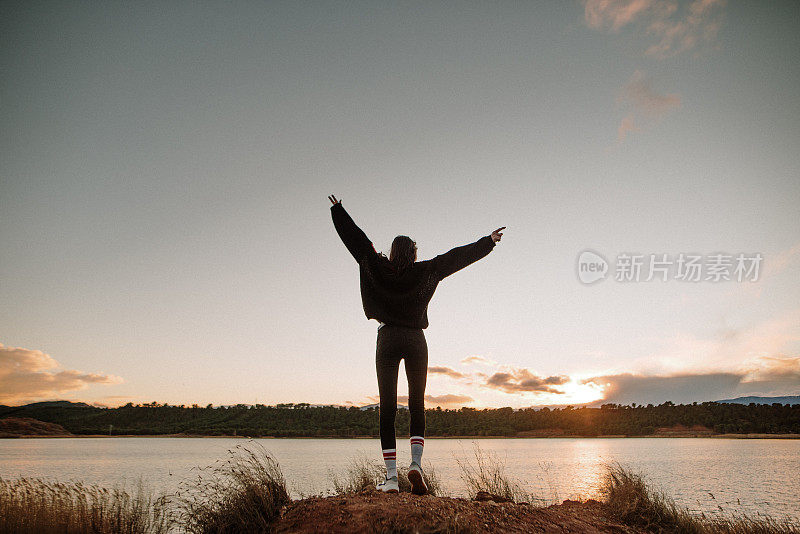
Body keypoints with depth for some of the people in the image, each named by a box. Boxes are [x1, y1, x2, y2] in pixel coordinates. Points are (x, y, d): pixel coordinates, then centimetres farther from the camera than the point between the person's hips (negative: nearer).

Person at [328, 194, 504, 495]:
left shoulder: (379, 269, 4)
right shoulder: (424, 272, 3)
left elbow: (358, 240, 12)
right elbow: (457, 257, 8)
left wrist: (338, 210, 26)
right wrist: (488, 242, 17)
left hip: (387, 339, 0)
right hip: (416, 341, 0)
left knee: (387, 408, 1)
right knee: (417, 407, 9)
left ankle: (391, 477, -3)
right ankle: (416, 464, -10)